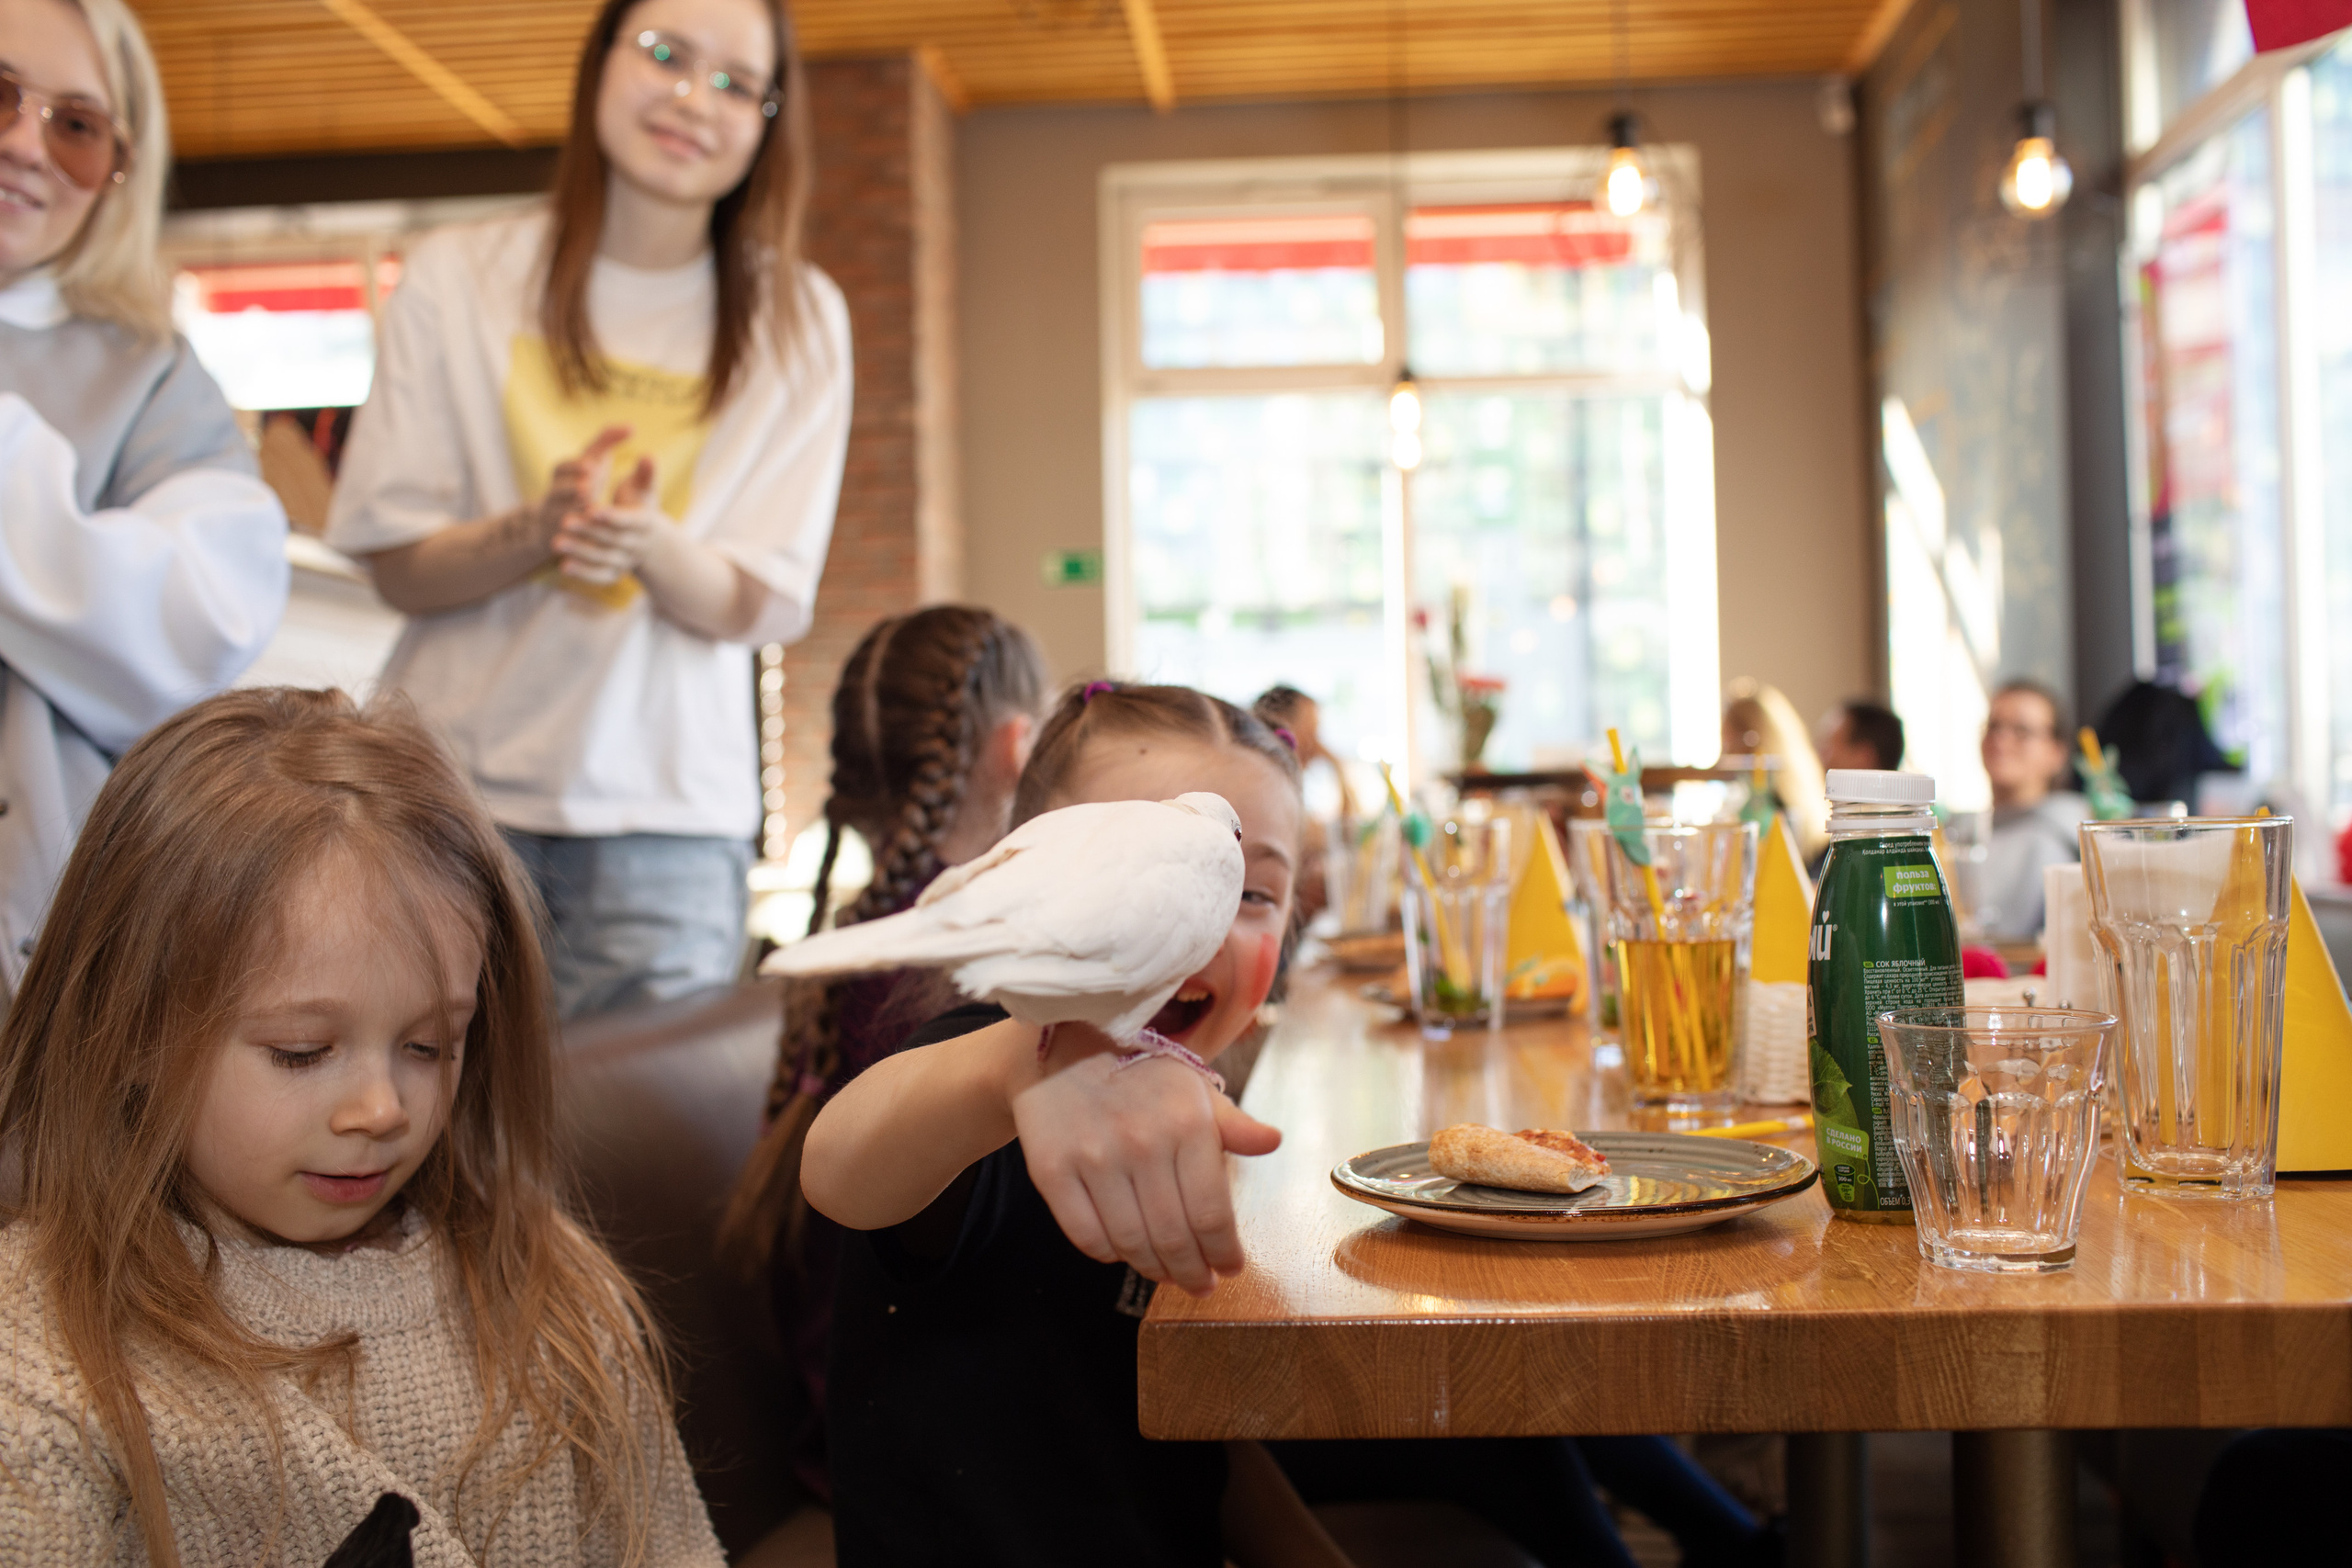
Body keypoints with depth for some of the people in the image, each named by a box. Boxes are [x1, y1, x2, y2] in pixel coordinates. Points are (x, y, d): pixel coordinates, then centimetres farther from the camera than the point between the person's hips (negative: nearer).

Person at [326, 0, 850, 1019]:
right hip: (457, 783, 0)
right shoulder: (459, 276, 4)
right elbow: (399, 569, 0)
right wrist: (534, 530, -21)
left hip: (668, 813, 0)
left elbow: (755, 606, -1)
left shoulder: (798, 320, 4)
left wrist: (650, 541, -23)